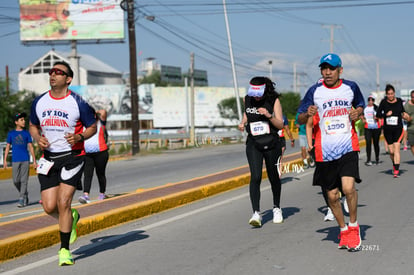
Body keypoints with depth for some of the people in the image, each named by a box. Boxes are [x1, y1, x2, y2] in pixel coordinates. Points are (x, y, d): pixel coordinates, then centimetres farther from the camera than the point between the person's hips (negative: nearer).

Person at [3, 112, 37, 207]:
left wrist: (34, 160, 3)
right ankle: (25, 194, 21)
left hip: (25, 160, -1)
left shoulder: (26, 133, 8)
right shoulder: (11, 134, 9)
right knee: (16, 181, 0)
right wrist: (5, 160, 3)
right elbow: (7, 147, 10)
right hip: (15, 160, 1)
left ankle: (21, 199, -4)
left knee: (24, 180, -6)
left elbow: (31, 147, 8)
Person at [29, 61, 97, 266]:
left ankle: (64, 249, 1)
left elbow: (92, 127, 4)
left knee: (63, 203, -12)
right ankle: (70, 219, 33)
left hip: (72, 157, -4)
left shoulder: (78, 103, -6)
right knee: (49, 207, -2)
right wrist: (38, 139, -2)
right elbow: (33, 126, 19)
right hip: (48, 158, 4)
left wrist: (79, 137, -16)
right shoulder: (39, 102, 6)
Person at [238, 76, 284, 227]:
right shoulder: (247, 99, 2)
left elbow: (280, 125, -7)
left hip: (271, 143, -1)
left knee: (274, 177, 10)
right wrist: (243, 123, 5)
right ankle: (256, 213, -19)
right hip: (253, 143, 1)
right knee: (255, 177, -15)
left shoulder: (273, 100, -6)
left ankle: (277, 208, 33)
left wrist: (269, 115, -23)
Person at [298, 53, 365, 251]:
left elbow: (360, 105, 23)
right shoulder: (315, 91, 1)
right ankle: (343, 230, 28)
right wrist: (308, 114, -19)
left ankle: (354, 226, 4)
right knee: (332, 195, 6)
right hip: (325, 151, 1)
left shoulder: (351, 87, 4)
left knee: (348, 188, -19)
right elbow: (300, 119, 4)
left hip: (348, 147, -1)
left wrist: (357, 113, 0)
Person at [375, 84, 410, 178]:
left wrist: (405, 115, -1)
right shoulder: (384, 102, -3)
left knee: (396, 149, -13)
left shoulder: (399, 101, 1)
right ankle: (394, 164, 36)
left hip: (398, 129, -1)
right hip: (387, 130, 1)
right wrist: (386, 114, -16)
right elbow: (378, 114, 0)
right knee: (391, 151, 7)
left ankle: (396, 171, -14)